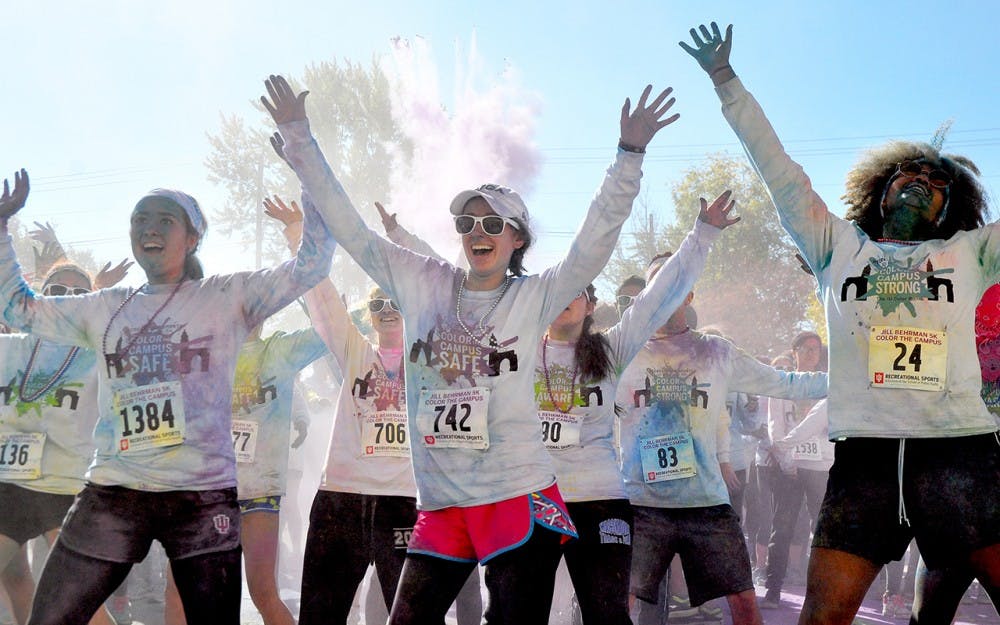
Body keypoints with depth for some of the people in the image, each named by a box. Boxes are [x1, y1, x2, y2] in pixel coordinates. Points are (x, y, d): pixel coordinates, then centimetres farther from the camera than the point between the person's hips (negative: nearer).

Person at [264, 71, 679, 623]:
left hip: (520, 499, -2)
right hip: (440, 504, 3)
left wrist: (630, 154, -17)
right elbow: (348, 227, 7)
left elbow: (595, 243, -8)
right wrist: (297, 137, 5)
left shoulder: (534, 298, 2)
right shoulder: (422, 286, 7)